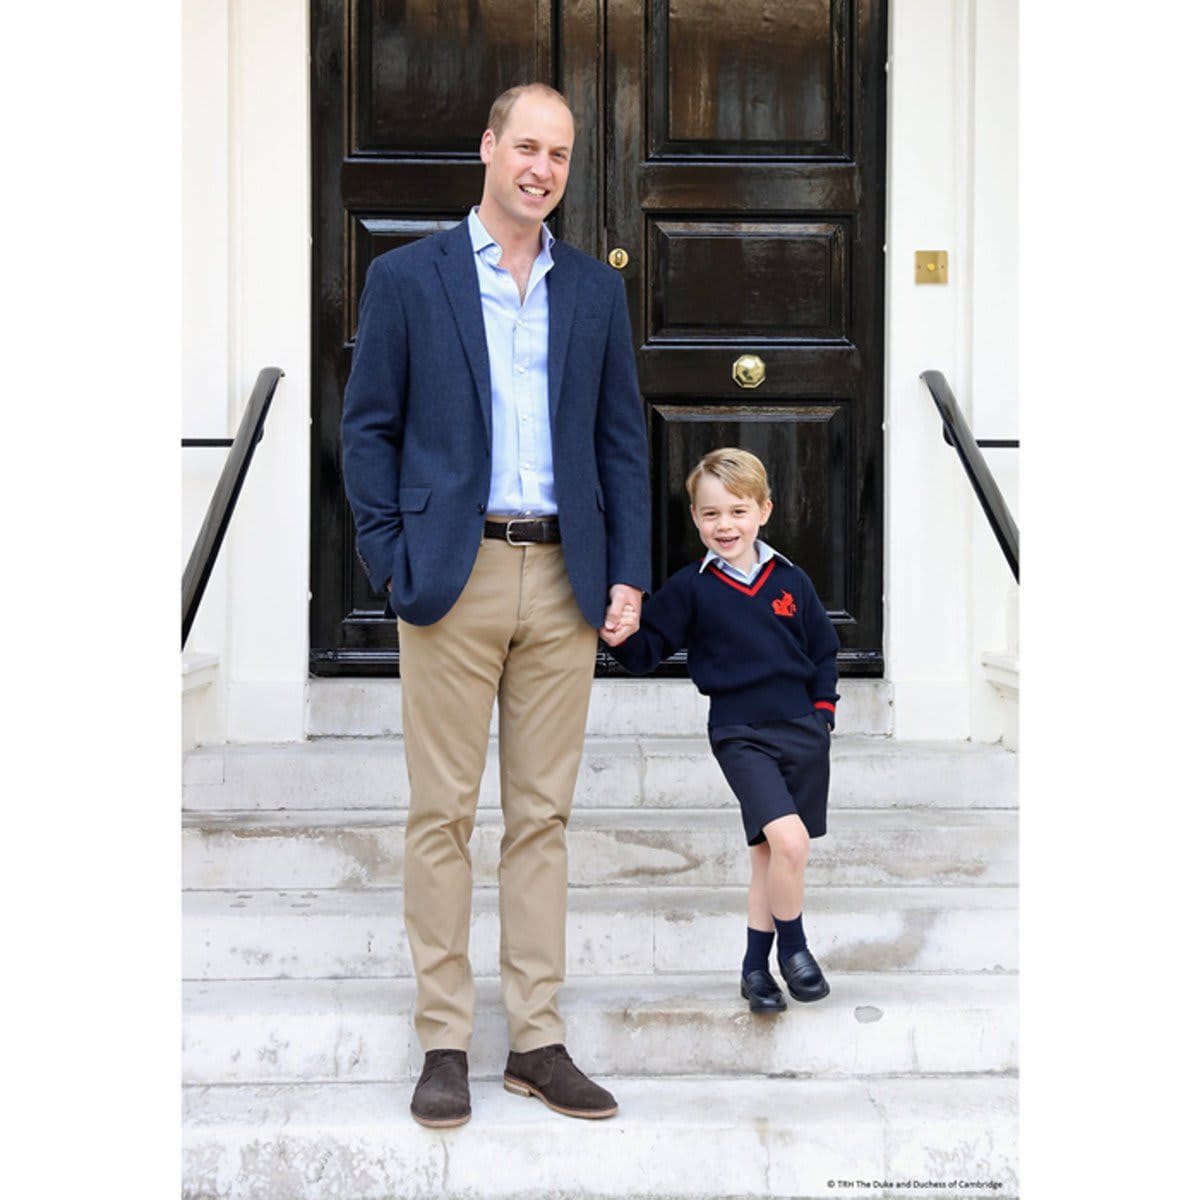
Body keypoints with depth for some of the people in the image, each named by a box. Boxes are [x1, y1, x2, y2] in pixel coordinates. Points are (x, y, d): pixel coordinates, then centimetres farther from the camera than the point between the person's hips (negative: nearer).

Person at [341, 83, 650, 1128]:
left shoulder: (597, 290, 13)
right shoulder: (406, 277, 4)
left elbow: (623, 440, 13)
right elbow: (368, 428, 3)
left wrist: (629, 572, 3)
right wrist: (391, 565, -6)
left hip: (566, 583, 3)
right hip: (454, 575, -3)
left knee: (544, 815, 7)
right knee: (443, 814, 1)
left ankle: (538, 1039, 15)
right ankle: (444, 1043, 10)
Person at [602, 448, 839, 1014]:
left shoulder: (791, 581, 6)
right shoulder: (690, 588, -1)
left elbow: (824, 650, 16)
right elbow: (649, 649, -2)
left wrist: (823, 707, 6)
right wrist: (624, 638, -22)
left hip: (802, 729, 3)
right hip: (740, 733, -3)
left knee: (770, 852, 9)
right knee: (787, 839, -20)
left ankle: (756, 966, 23)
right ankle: (793, 945, 3)